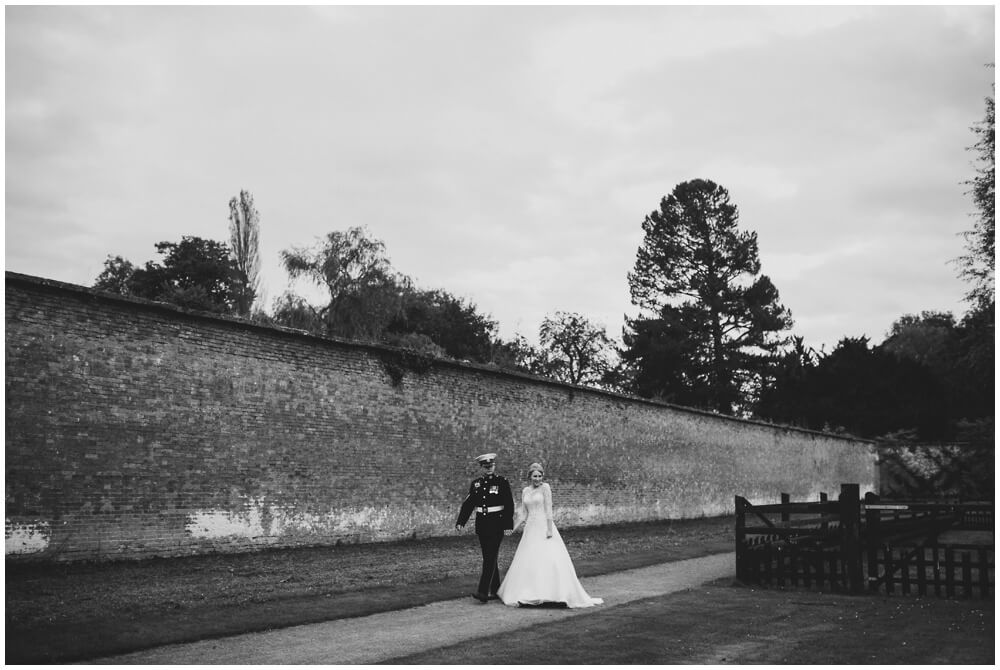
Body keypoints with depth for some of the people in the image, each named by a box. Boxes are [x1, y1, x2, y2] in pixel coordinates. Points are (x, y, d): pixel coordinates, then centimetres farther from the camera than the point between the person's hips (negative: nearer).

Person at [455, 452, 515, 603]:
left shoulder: (502, 482, -3)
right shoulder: (476, 483, 9)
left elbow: (509, 505, -7)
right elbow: (468, 504, 8)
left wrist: (508, 525, -14)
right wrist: (460, 522, -2)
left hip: (497, 525, -5)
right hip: (481, 525, 5)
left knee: (490, 557, -10)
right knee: (489, 558, 11)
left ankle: (483, 592, -15)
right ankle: (495, 590, 21)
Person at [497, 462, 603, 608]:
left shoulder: (545, 487, -4)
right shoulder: (525, 491, 12)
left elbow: (549, 509, -10)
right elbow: (523, 514, 14)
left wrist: (549, 529, -17)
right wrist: (513, 527, 4)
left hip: (544, 526, -5)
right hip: (530, 529, 6)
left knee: (550, 559, -13)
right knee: (526, 562, 5)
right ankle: (525, 595, 12)